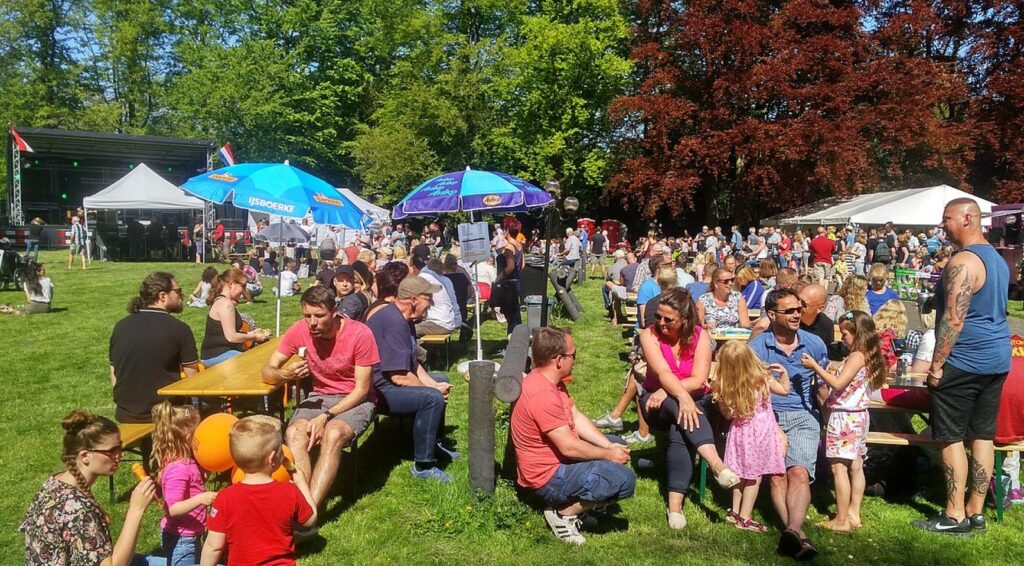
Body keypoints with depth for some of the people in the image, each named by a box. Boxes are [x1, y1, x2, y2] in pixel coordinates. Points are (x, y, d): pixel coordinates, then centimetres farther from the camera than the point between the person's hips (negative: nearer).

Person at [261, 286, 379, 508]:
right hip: (319, 397, 4)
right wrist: (286, 375, -27)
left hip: (355, 400, -3)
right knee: (294, 433, -29)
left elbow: (362, 389, -14)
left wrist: (326, 416, -25)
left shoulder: (360, 334, -18)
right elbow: (267, 371, -2)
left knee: (333, 434, -35)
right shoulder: (299, 331, -8)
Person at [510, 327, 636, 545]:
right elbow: (569, 447, -27)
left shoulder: (548, 380, 4)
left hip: (558, 459, 11)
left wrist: (610, 446, -3)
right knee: (625, 480, -20)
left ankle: (575, 500, 11)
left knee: (619, 445, 21)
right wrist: (608, 455, -13)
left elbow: (577, 417, 7)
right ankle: (564, 512, -5)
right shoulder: (543, 395, -29)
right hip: (548, 477, -11)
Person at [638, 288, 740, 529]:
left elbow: (699, 380, -16)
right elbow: (663, 373, -27)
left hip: (690, 400, 1)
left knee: (679, 431, -35)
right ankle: (716, 463, -50)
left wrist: (666, 391, -26)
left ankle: (675, 503, -39)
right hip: (657, 404, 0)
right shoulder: (650, 335, -11)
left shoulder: (700, 336, -7)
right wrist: (682, 396, -44)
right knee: (679, 408, -37)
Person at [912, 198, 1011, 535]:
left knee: (950, 437, -1)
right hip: (997, 359, 9)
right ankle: (976, 512, 19)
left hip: (964, 362, -9)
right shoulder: (998, 259, 14)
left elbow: (953, 319, -22)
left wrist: (936, 364, -17)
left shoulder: (963, 262, -18)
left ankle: (954, 516, 5)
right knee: (982, 435, 12)